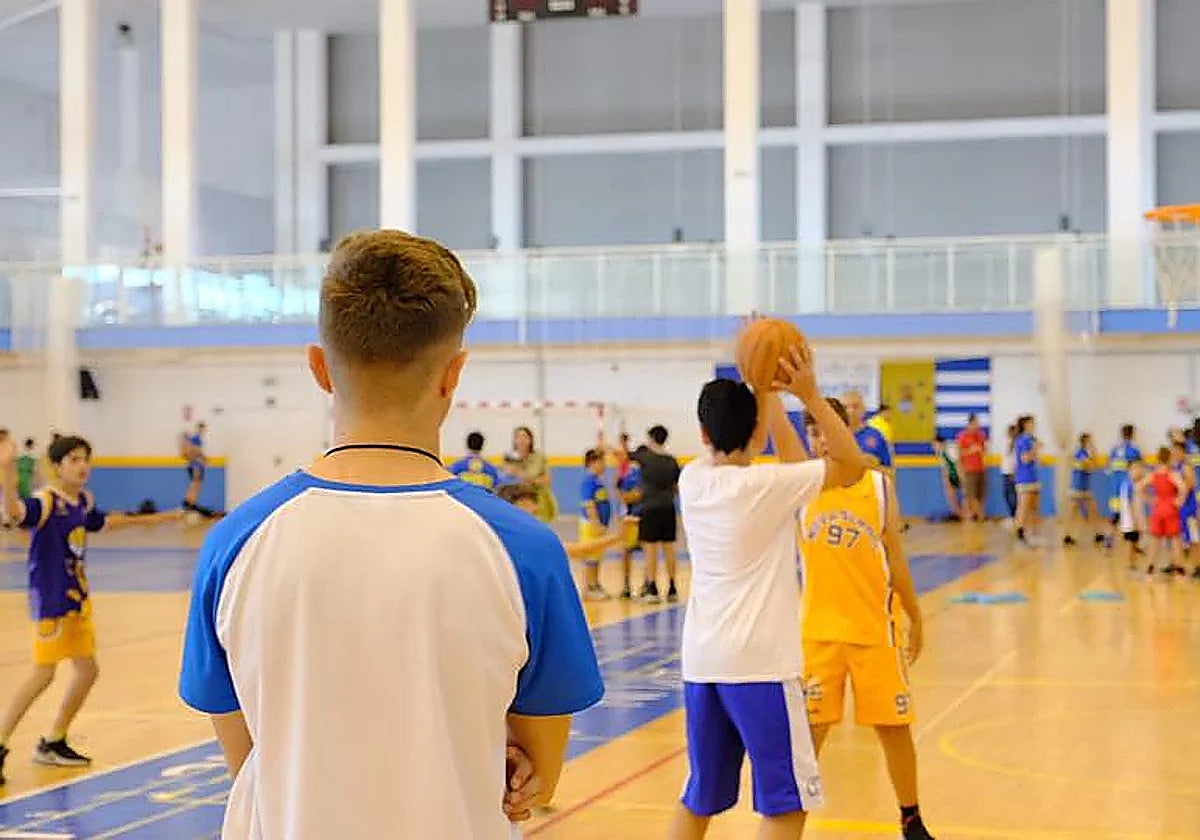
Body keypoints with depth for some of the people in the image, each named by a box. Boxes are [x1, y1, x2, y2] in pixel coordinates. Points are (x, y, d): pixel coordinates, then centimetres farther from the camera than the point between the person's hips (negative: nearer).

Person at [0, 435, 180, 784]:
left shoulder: (84, 500, 8)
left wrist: (145, 520, 42)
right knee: (42, 674, -12)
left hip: (77, 598, 9)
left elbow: (103, 521, 31)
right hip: (50, 599, -9)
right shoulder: (46, 501, -17)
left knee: (87, 670, 12)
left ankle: (53, 743, 26)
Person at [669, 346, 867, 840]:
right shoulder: (765, 485, -13)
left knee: (698, 800, 16)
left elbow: (729, 437, 22)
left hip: (701, 661, 7)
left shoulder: (691, 479, 3)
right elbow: (853, 467, -7)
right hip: (759, 662, -7)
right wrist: (809, 395, -11)